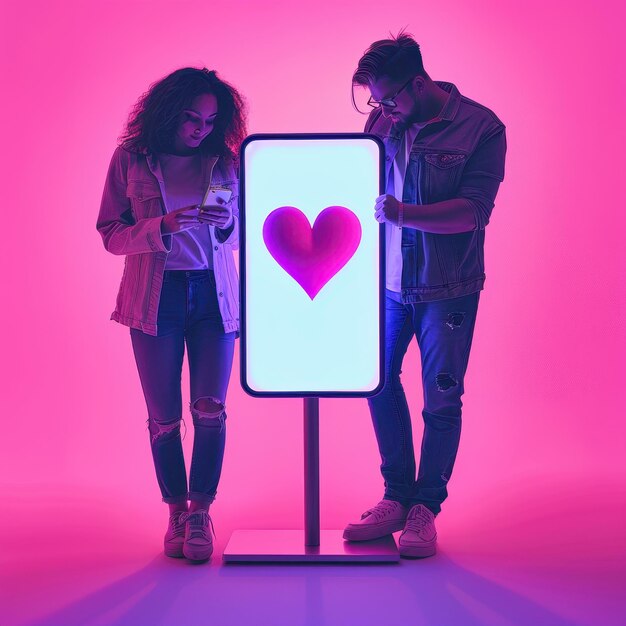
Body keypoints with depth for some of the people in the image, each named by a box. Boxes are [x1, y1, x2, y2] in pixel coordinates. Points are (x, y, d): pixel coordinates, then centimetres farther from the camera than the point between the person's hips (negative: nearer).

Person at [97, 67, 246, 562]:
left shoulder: (225, 159, 5)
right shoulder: (131, 158, 1)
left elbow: (240, 235, 11)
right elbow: (109, 233, -1)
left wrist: (228, 222, -12)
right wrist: (161, 227, -18)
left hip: (214, 296, 1)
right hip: (155, 296, -1)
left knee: (211, 408, -7)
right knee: (164, 415, 4)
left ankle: (200, 512, 7)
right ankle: (177, 512, 19)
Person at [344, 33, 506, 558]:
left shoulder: (481, 127, -9)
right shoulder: (387, 123, 4)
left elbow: (473, 212, -18)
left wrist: (405, 214, -30)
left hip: (447, 289, -4)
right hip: (388, 282, 5)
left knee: (441, 400, 4)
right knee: (381, 385, 9)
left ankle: (425, 509, 19)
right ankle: (398, 498, 25)